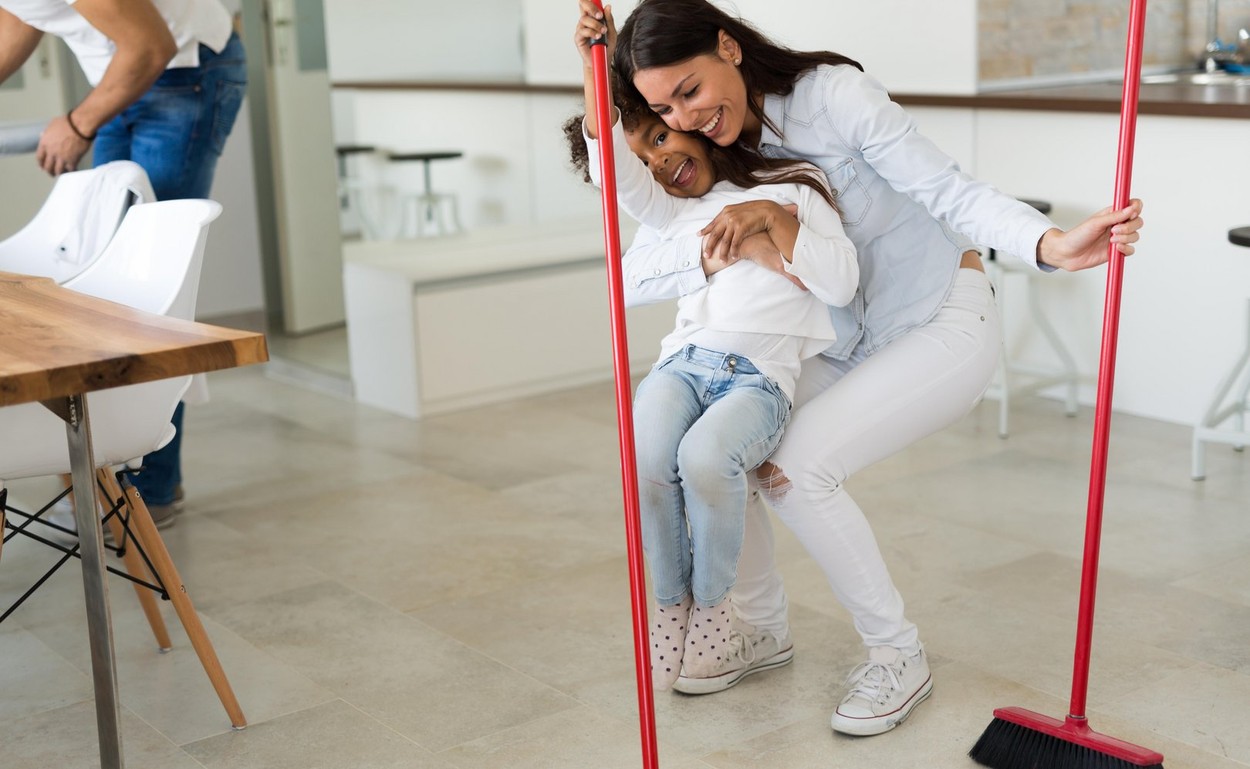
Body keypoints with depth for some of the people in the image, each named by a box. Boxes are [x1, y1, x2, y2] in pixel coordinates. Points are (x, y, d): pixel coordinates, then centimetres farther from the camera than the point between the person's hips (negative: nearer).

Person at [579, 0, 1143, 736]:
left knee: (795, 467, -23)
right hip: (846, 344, 6)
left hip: (946, 326, -6)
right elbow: (632, 273, -14)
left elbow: (951, 192, -26)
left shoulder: (834, 94, -20)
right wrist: (709, 252, -34)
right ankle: (762, 627, 16)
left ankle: (899, 655, -3)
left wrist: (1051, 245, -42)